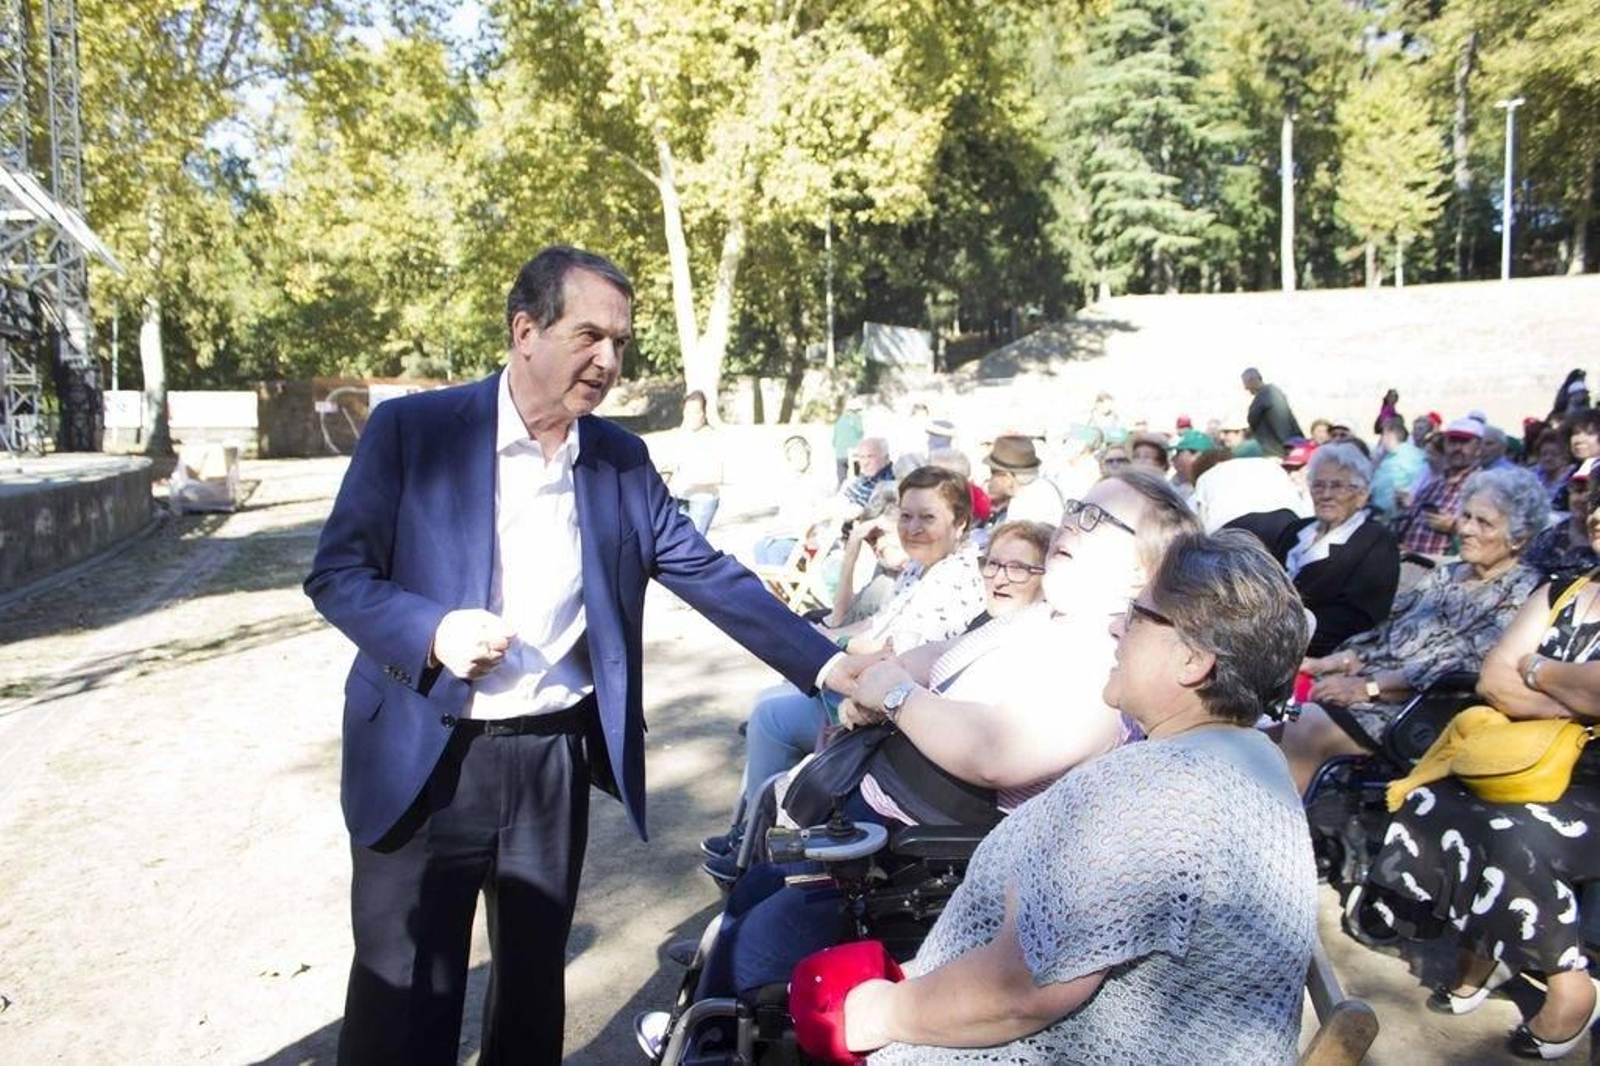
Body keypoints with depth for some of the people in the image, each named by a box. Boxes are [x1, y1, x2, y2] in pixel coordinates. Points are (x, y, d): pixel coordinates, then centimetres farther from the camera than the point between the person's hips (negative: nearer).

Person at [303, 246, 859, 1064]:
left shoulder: (621, 460, 5)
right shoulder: (411, 429, -6)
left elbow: (707, 572, 3)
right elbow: (335, 574, -4)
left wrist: (825, 664, -5)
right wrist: (433, 631, -23)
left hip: (556, 762, 4)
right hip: (423, 763, -3)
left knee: (535, 983, 19)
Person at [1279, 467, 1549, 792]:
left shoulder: (1521, 592, -4)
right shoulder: (1446, 575, 20)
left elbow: (1461, 665, -15)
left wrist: (1369, 686, -19)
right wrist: (1337, 661, -3)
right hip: (1373, 679, 7)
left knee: (1305, 728, -28)